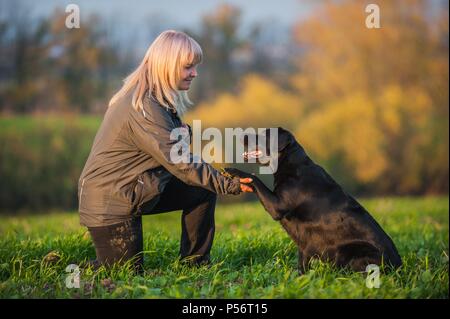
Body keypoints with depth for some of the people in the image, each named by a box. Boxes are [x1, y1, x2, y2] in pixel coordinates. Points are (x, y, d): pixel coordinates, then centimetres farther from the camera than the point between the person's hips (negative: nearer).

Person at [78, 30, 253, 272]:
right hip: (109, 204, -9)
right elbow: (181, 165, -28)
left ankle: (194, 265, 9)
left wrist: (182, 132, -10)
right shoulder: (143, 108, -27)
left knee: (203, 191, -1)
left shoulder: (155, 99, 3)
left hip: (135, 191, 9)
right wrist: (229, 185, -28)